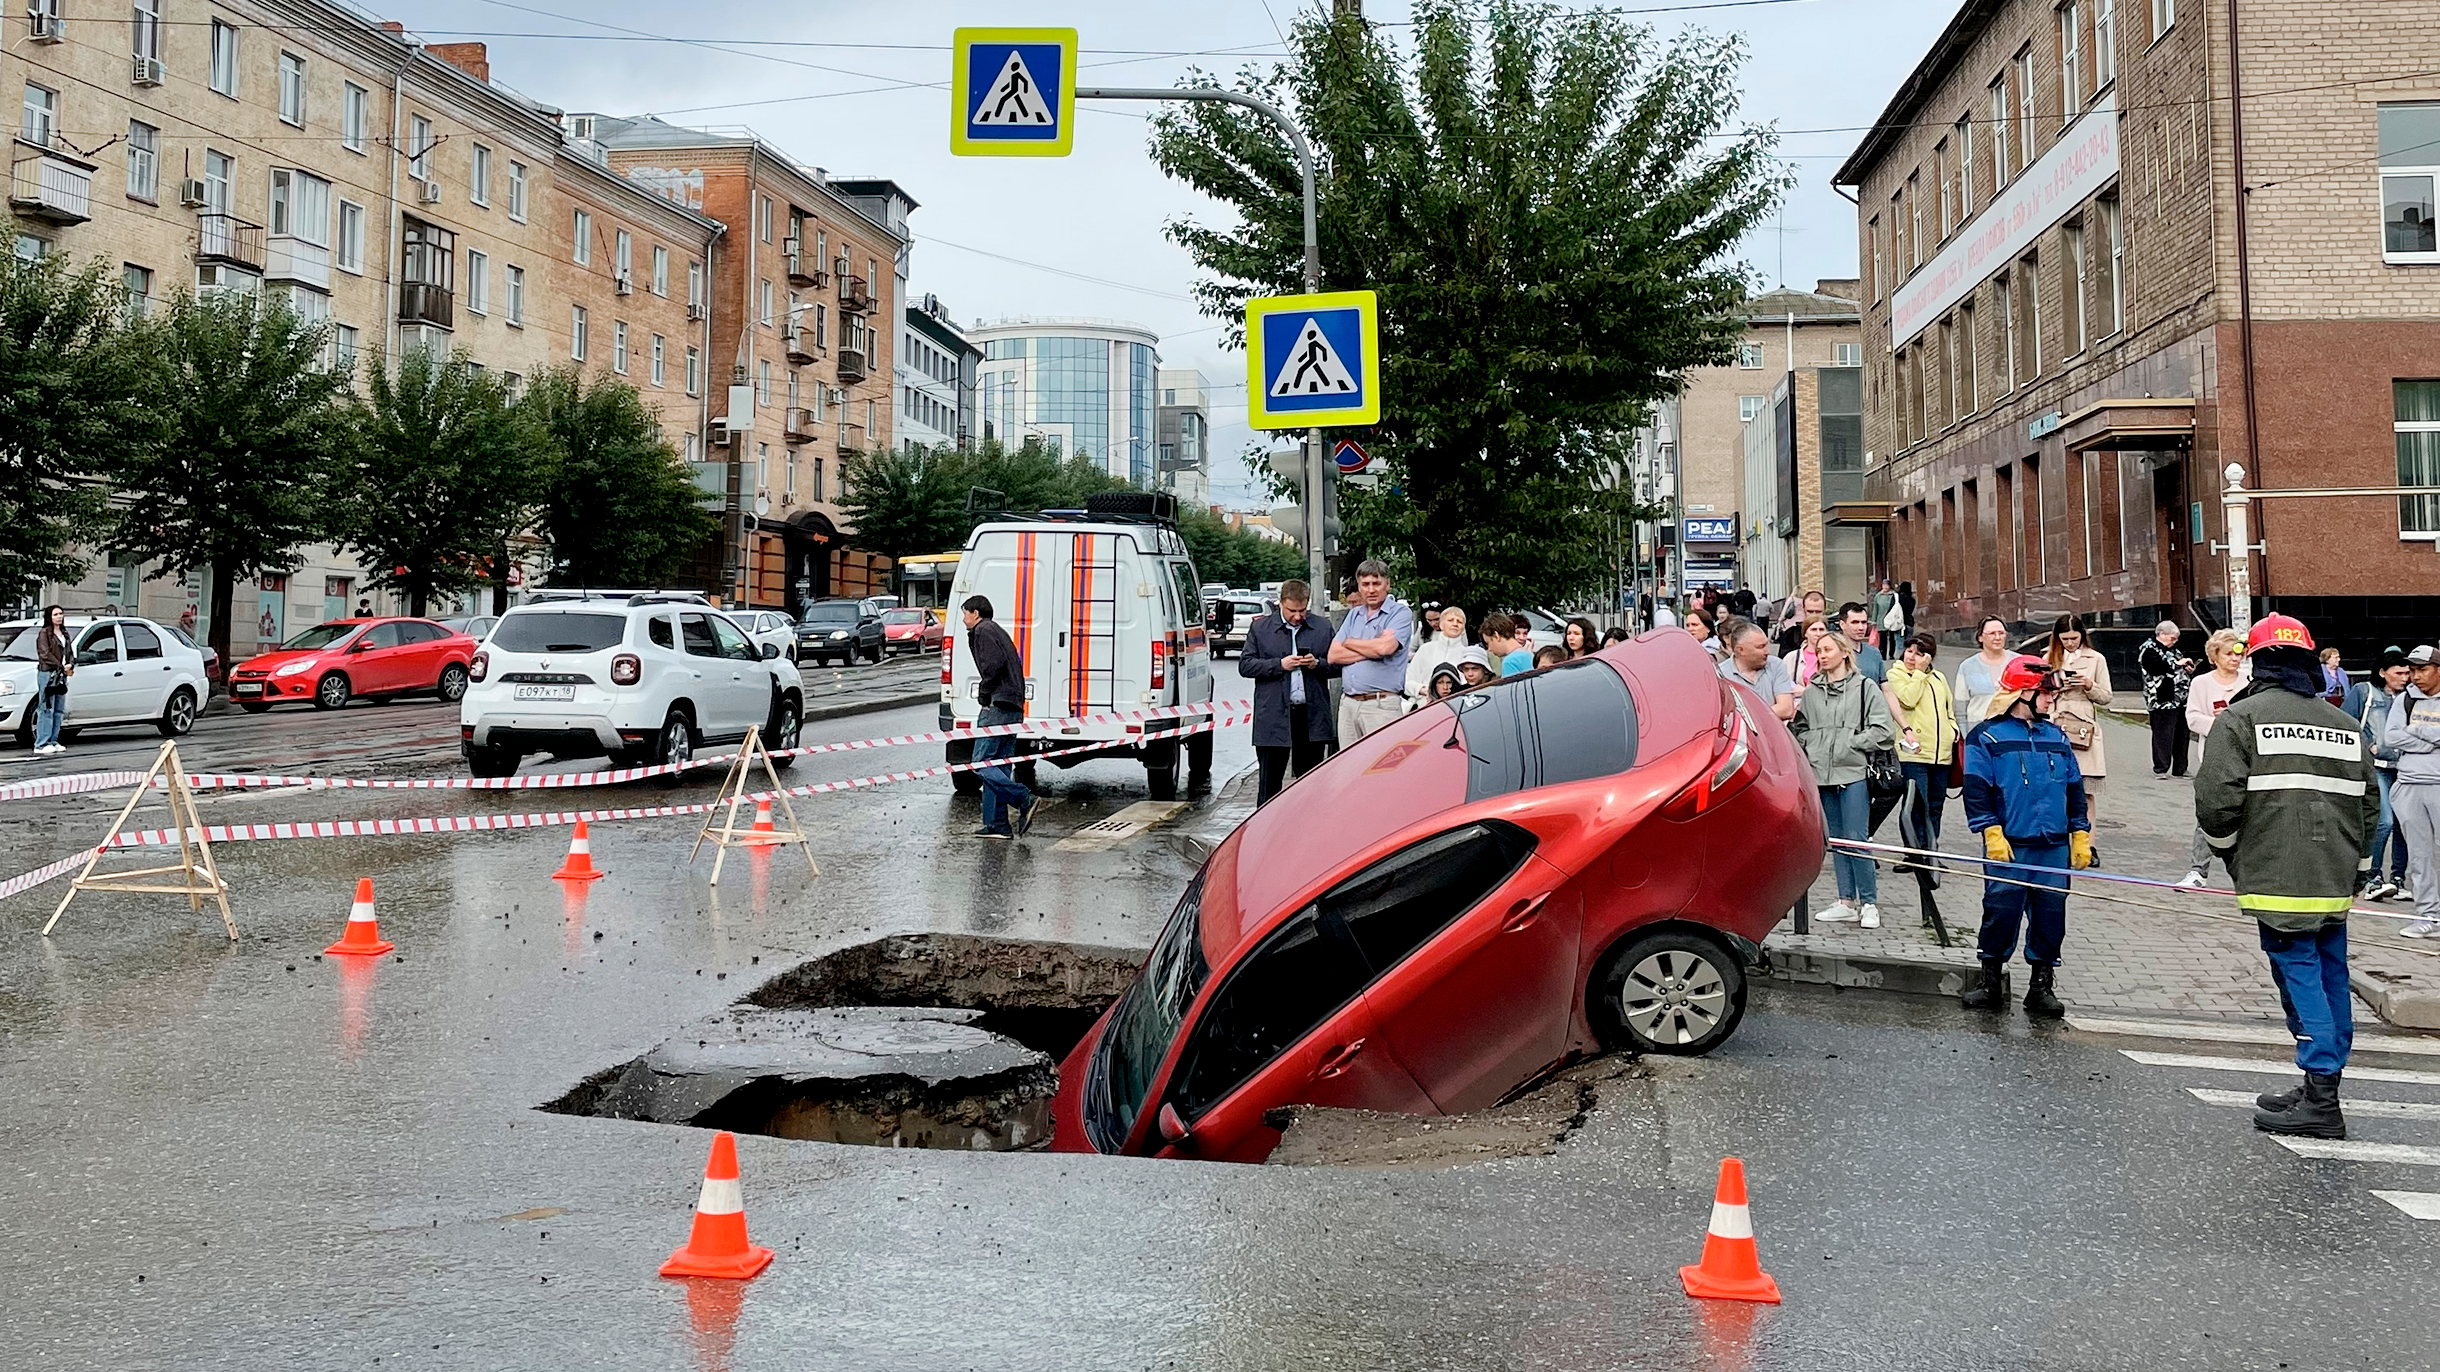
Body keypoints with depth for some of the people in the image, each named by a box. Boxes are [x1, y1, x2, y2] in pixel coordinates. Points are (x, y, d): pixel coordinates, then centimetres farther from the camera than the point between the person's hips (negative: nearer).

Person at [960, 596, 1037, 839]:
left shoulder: (983, 631, -2)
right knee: (998, 768, 7)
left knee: (981, 762, -12)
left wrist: (984, 694, -8)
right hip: (1013, 708, 10)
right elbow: (1015, 667, 25)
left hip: (998, 706, -10)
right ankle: (998, 824, 5)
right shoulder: (998, 632, 28)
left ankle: (1023, 799, -19)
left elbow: (994, 664, -18)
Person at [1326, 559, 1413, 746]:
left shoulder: (1400, 613, 0)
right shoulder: (1354, 615, 19)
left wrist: (1349, 642, 1)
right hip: (1348, 703, 6)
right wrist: (1372, 649, -5)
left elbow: (1385, 647, -17)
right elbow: (1333, 655, 8)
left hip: (1381, 704, -6)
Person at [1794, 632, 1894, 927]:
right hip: (1823, 774, 5)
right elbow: (1801, 727, 18)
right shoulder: (1811, 692, 14)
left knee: (1856, 840, -8)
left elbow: (1880, 729, -4)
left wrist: (1850, 743, -9)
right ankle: (1847, 903, 14)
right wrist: (1812, 749, 2)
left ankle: (1869, 903, 2)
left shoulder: (1865, 688, 0)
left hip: (1854, 773, -5)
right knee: (1837, 841, 9)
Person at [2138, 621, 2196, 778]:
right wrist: (2177, 663, -18)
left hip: (2181, 700, 8)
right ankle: (2160, 769, -1)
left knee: (2181, 735, 9)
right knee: (2163, 735, -7)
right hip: (2163, 700, -8)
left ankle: (2180, 769, 16)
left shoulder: (2172, 649, 23)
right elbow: (2154, 666, -22)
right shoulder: (2148, 649, -4)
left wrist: (2189, 670, 10)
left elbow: (2181, 674, 32)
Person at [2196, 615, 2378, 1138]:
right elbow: (2369, 804, 17)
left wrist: (2229, 849, 6)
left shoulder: (2241, 717, -6)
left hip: (2279, 880, -6)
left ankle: (2320, 1099, -6)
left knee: (2300, 975, -5)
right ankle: (2323, 1091, 21)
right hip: (2335, 883, 6)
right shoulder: (2345, 725, 13)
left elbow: (2216, 799, -13)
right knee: (2330, 977, 13)